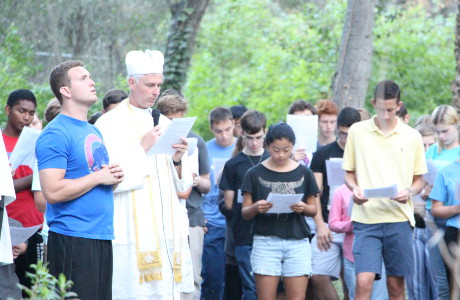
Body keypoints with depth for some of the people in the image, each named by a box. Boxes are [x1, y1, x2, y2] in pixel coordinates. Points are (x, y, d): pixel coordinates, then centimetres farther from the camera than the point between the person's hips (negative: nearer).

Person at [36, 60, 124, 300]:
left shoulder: (93, 131, 18)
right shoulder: (56, 134, -10)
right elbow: (52, 192, -20)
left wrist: (113, 176, 7)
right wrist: (99, 176, -13)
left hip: (101, 236, 9)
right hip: (73, 239, -9)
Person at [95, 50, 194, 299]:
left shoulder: (163, 123, 16)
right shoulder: (109, 124, -2)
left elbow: (182, 185, 15)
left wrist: (178, 160, -5)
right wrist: (142, 149, -12)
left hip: (167, 231, 6)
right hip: (131, 231, -5)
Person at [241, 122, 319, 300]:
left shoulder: (303, 173, 7)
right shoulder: (256, 174, 3)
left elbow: (313, 209, 12)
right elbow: (245, 213, 5)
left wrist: (303, 208, -10)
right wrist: (256, 208, -17)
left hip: (298, 241, 1)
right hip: (266, 242, -1)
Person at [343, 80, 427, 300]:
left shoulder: (412, 137, 6)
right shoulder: (357, 131, 5)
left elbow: (419, 180, 12)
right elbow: (348, 173, 12)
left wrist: (409, 192, -10)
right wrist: (354, 188, -10)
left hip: (399, 218, 1)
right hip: (366, 217, -1)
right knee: (364, 281, -13)